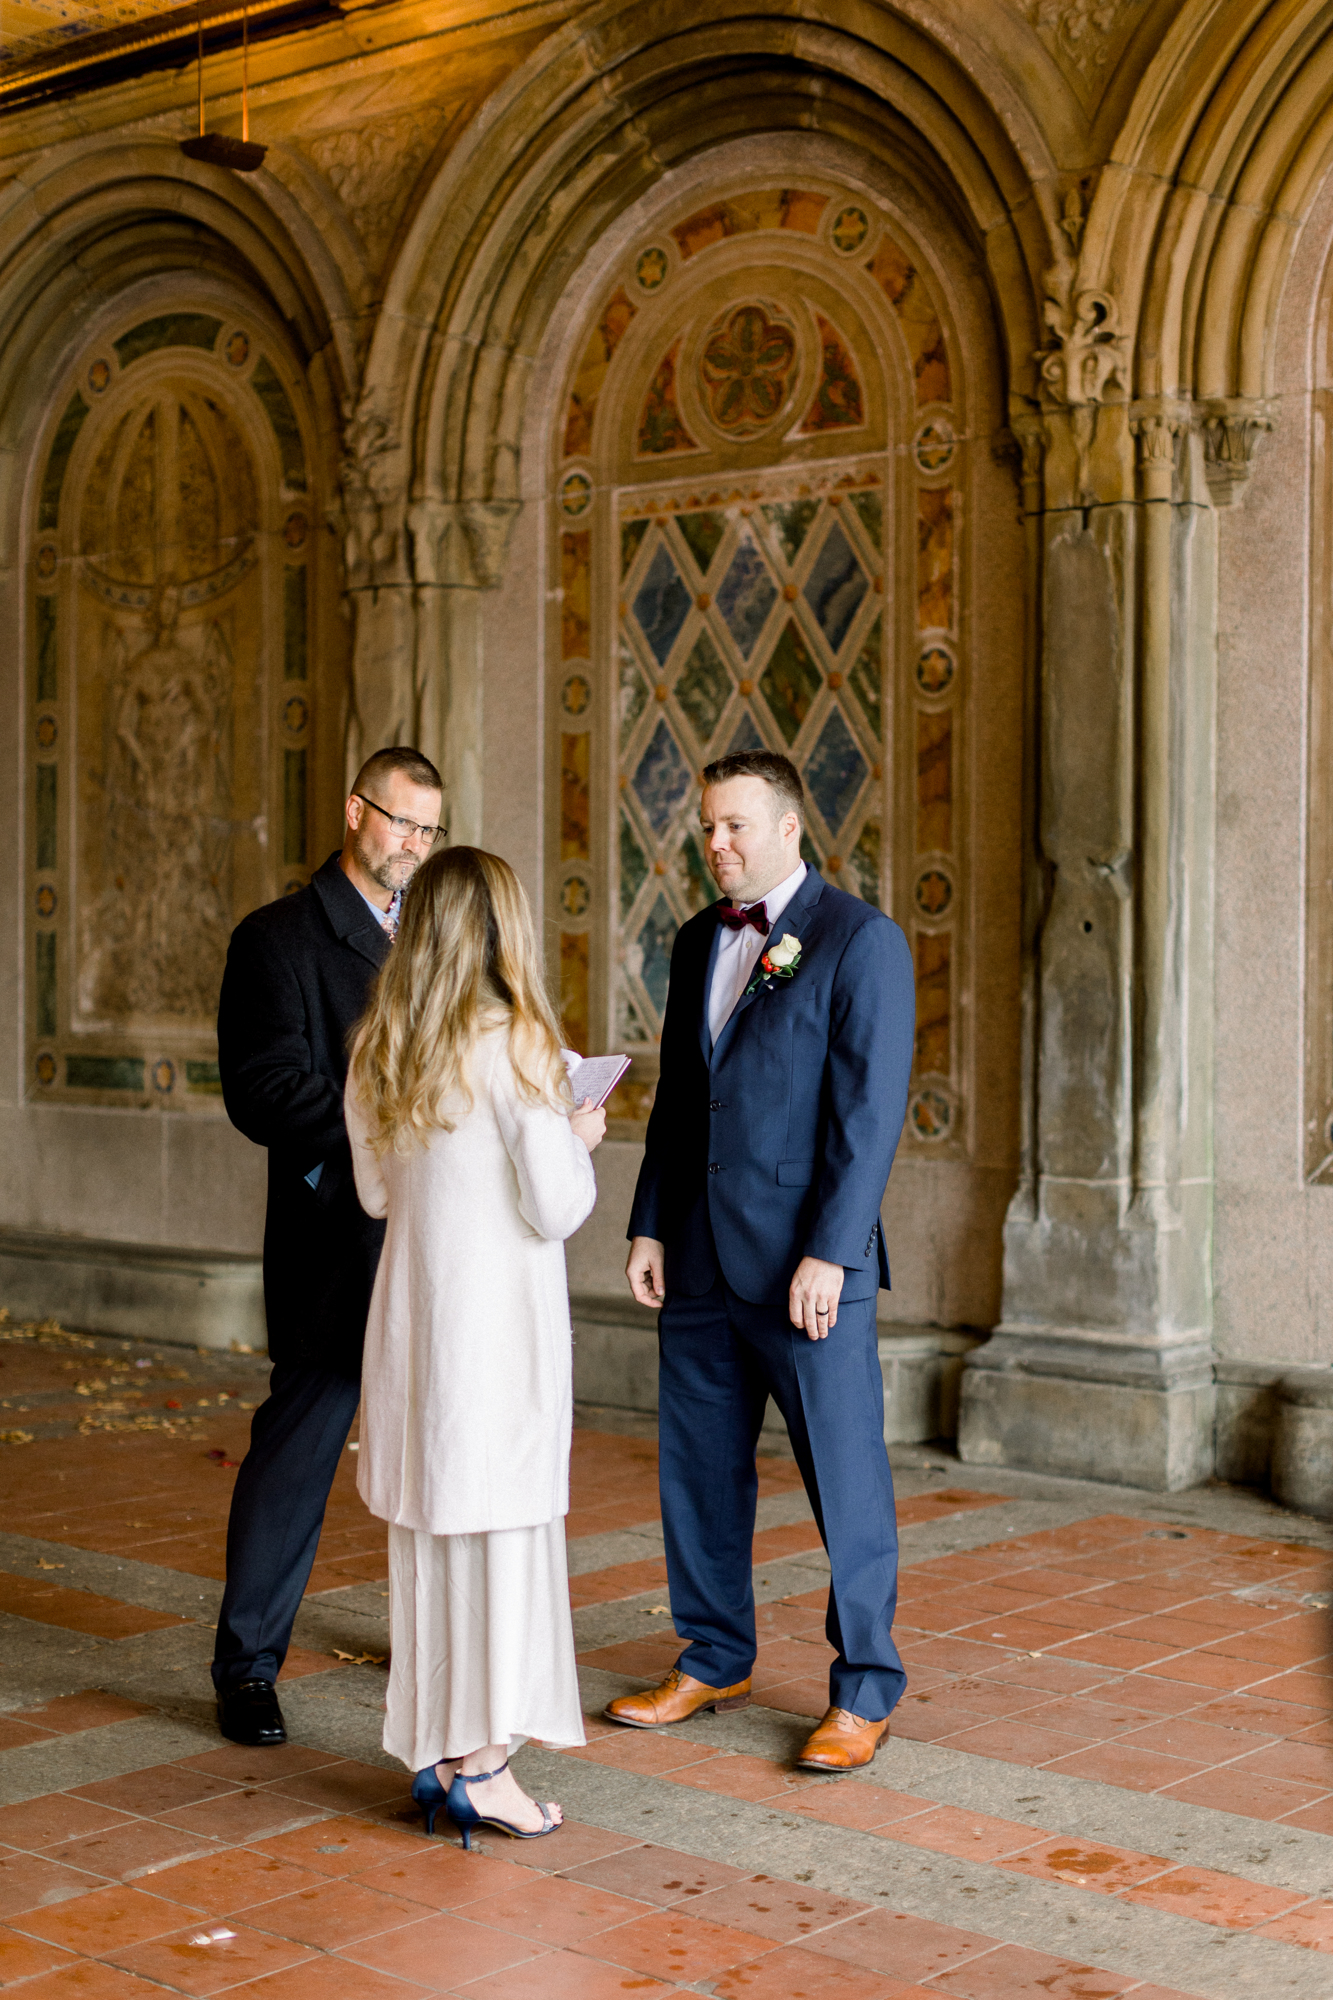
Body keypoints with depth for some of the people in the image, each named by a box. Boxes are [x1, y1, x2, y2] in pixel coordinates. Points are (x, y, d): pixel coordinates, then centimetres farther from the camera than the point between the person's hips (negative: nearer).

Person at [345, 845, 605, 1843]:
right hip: (498, 1317, -6)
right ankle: (480, 1761, 6)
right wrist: (579, 1139, 4)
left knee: (427, 1527, 13)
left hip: (409, 1312, 7)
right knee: (499, 1526, 2)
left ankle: (434, 1751, 21)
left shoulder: (378, 1051, 5)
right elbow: (556, 1207, -14)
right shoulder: (513, 1044, -14)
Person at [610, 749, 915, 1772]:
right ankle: (714, 1661, 29)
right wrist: (651, 1225, 10)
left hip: (808, 1262, -6)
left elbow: (871, 1109, -13)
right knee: (699, 1466, 13)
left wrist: (827, 1254, -17)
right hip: (701, 1260, 7)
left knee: (846, 1477, 1)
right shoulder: (699, 941, 14)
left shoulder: (861, 938, -8)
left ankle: (864, 1692, 14)